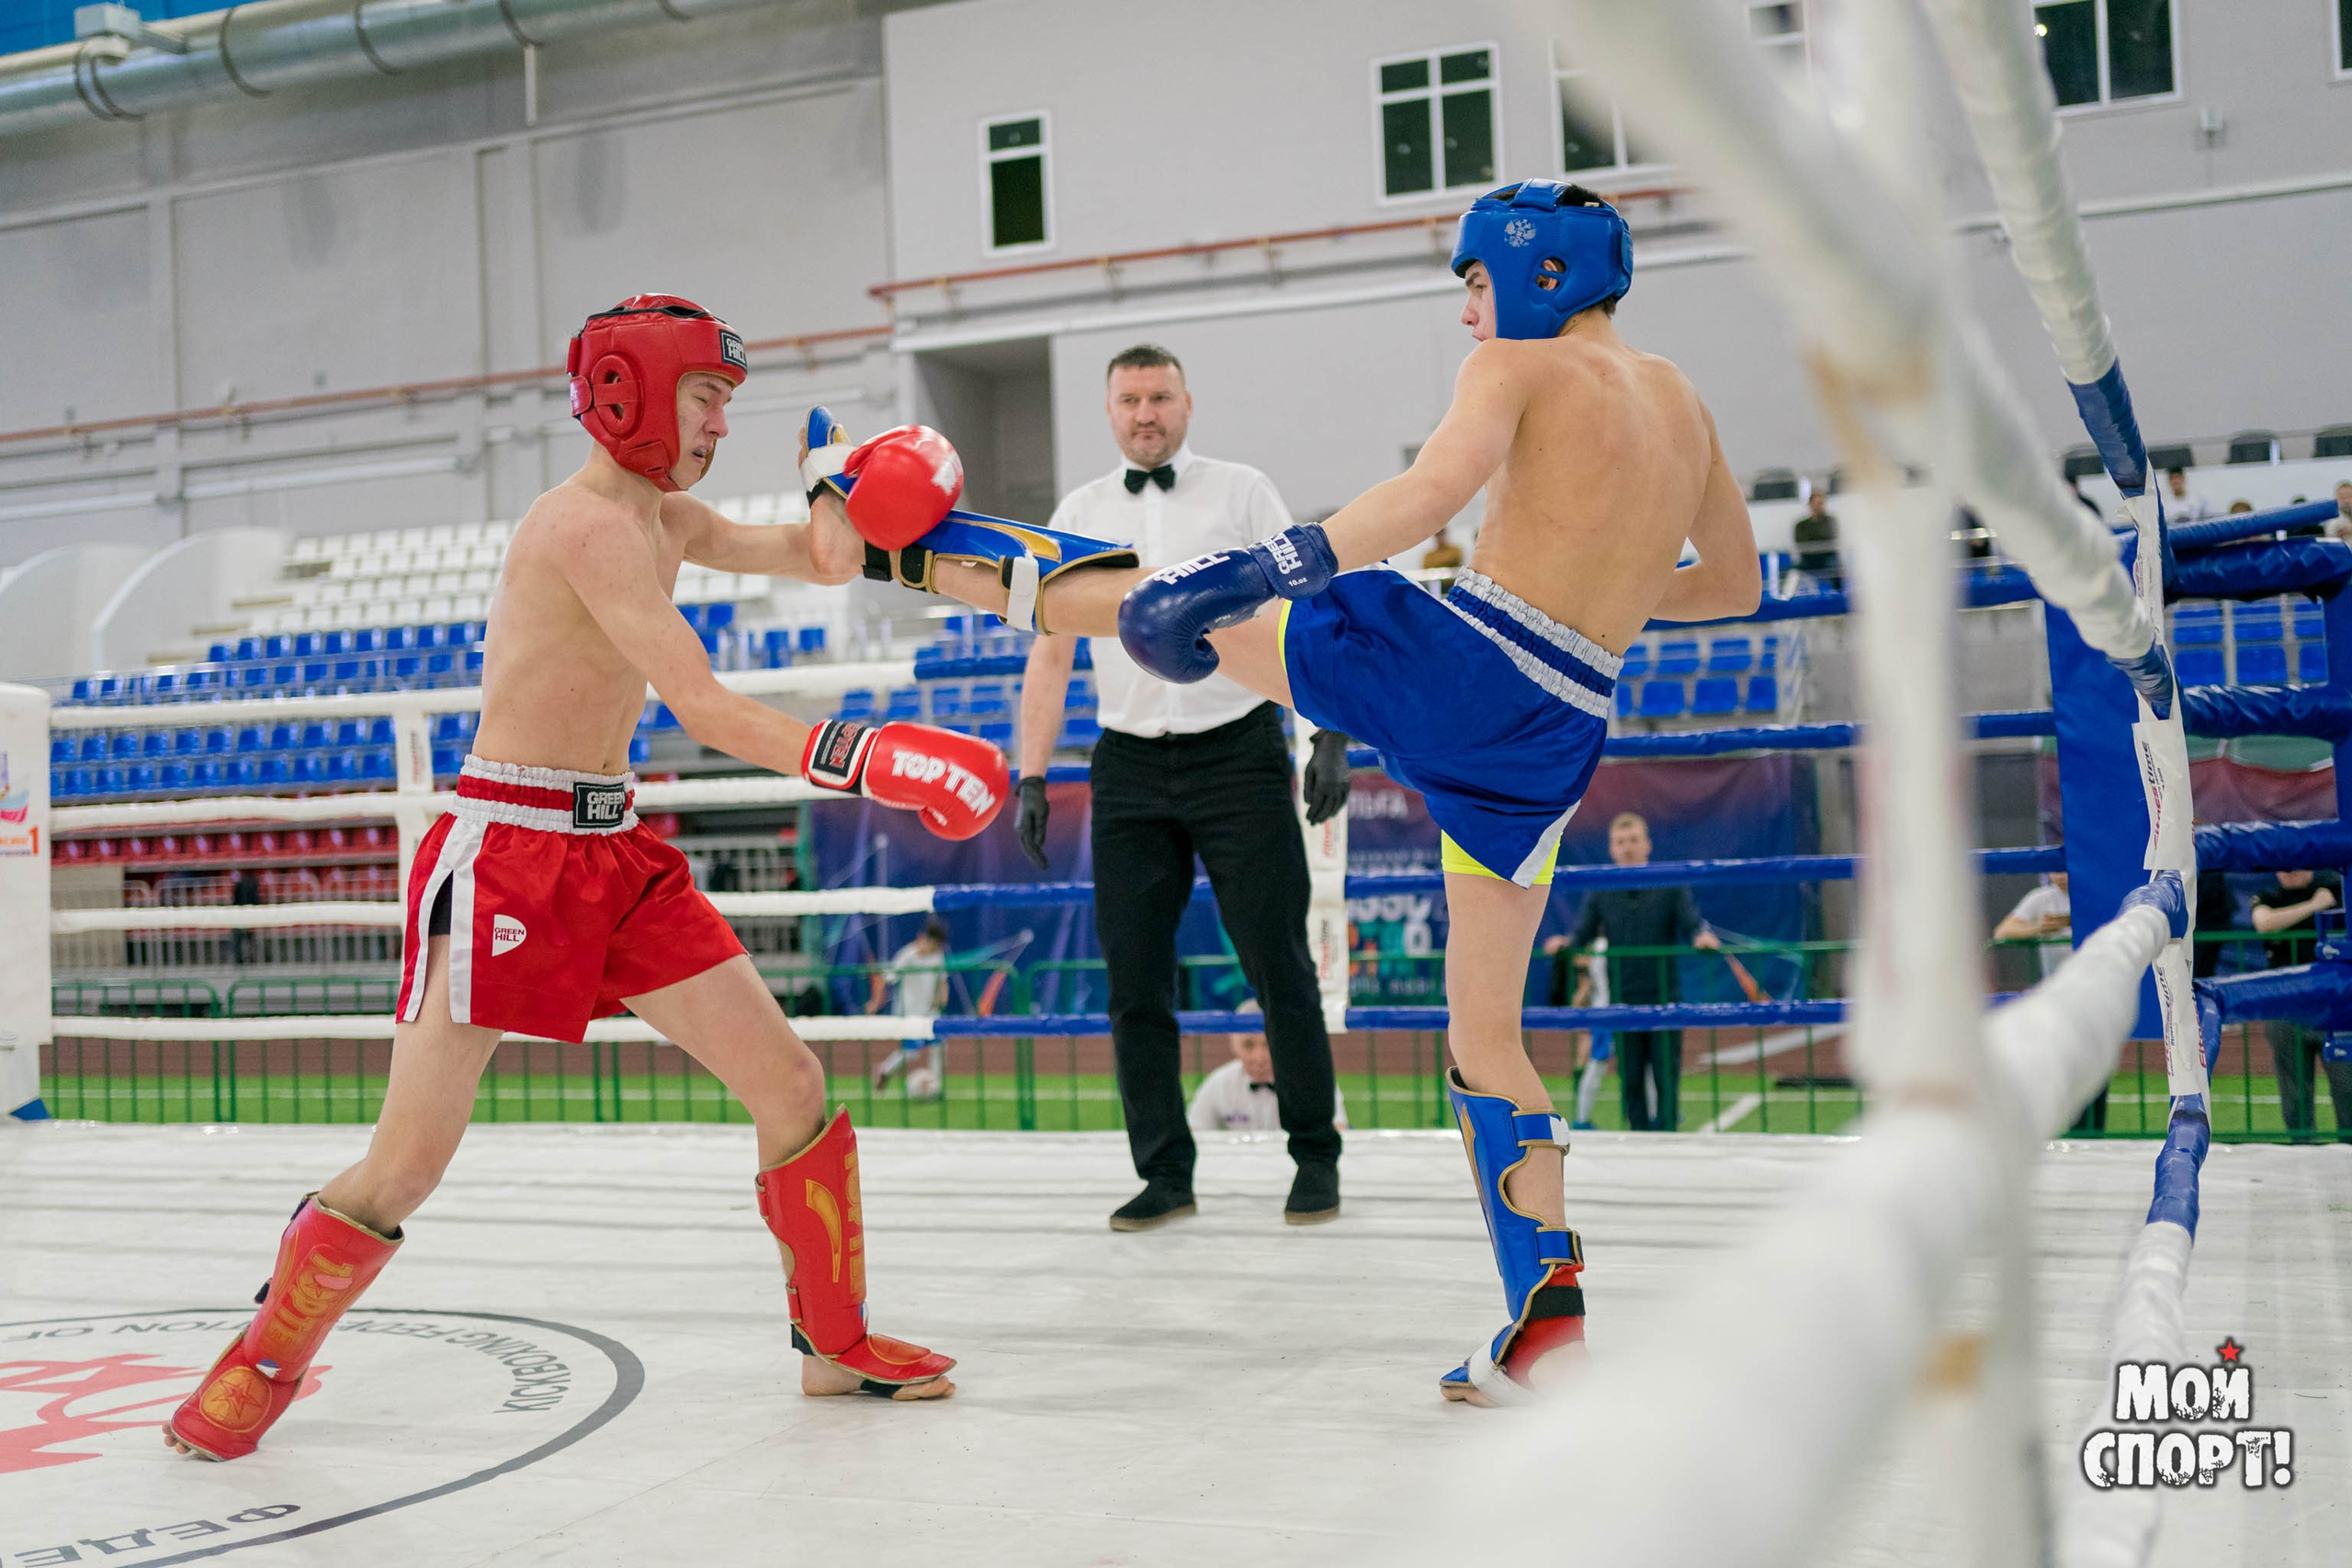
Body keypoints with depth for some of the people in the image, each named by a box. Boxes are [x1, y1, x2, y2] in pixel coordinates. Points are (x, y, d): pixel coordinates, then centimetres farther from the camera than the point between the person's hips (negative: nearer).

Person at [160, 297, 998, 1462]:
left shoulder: (663, 518, 11)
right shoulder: (590, 525, -17)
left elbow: (818, 562, 19)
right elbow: (707, 713, -25)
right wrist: (871, 762, -30)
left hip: (615, 849, 9)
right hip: (505, 849, -9)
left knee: (789, 1081, 4)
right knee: (409, 1160, -7)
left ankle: (836, 1341, 19)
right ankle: (265, 1357, 18)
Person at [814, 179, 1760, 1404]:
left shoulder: (1519, 364, -1)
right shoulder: (1681, 402, 20)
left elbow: (1437, 487, -23)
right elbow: (1736, 584, 29)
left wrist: (1262, 570, -30)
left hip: (1450, 658, -6)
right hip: (1557, 739, 6)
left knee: (1152, 600, 12)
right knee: (1485, 1032, 14)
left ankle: (915, 537, 23)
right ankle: (1544, 1319, 10)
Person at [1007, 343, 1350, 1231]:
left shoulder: (1241, 492, 4)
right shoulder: (1078, 514, 11)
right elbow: (1051, 656, 11)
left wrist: (1331, 738, -10)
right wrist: (1032, 779, 4)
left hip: (1239, 752, -3)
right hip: (1130, 766, 3)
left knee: (1278, 966, -2)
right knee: (1134, 976, 1)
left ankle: (1316, 1160, 12)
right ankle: (1165, 1175, 11)